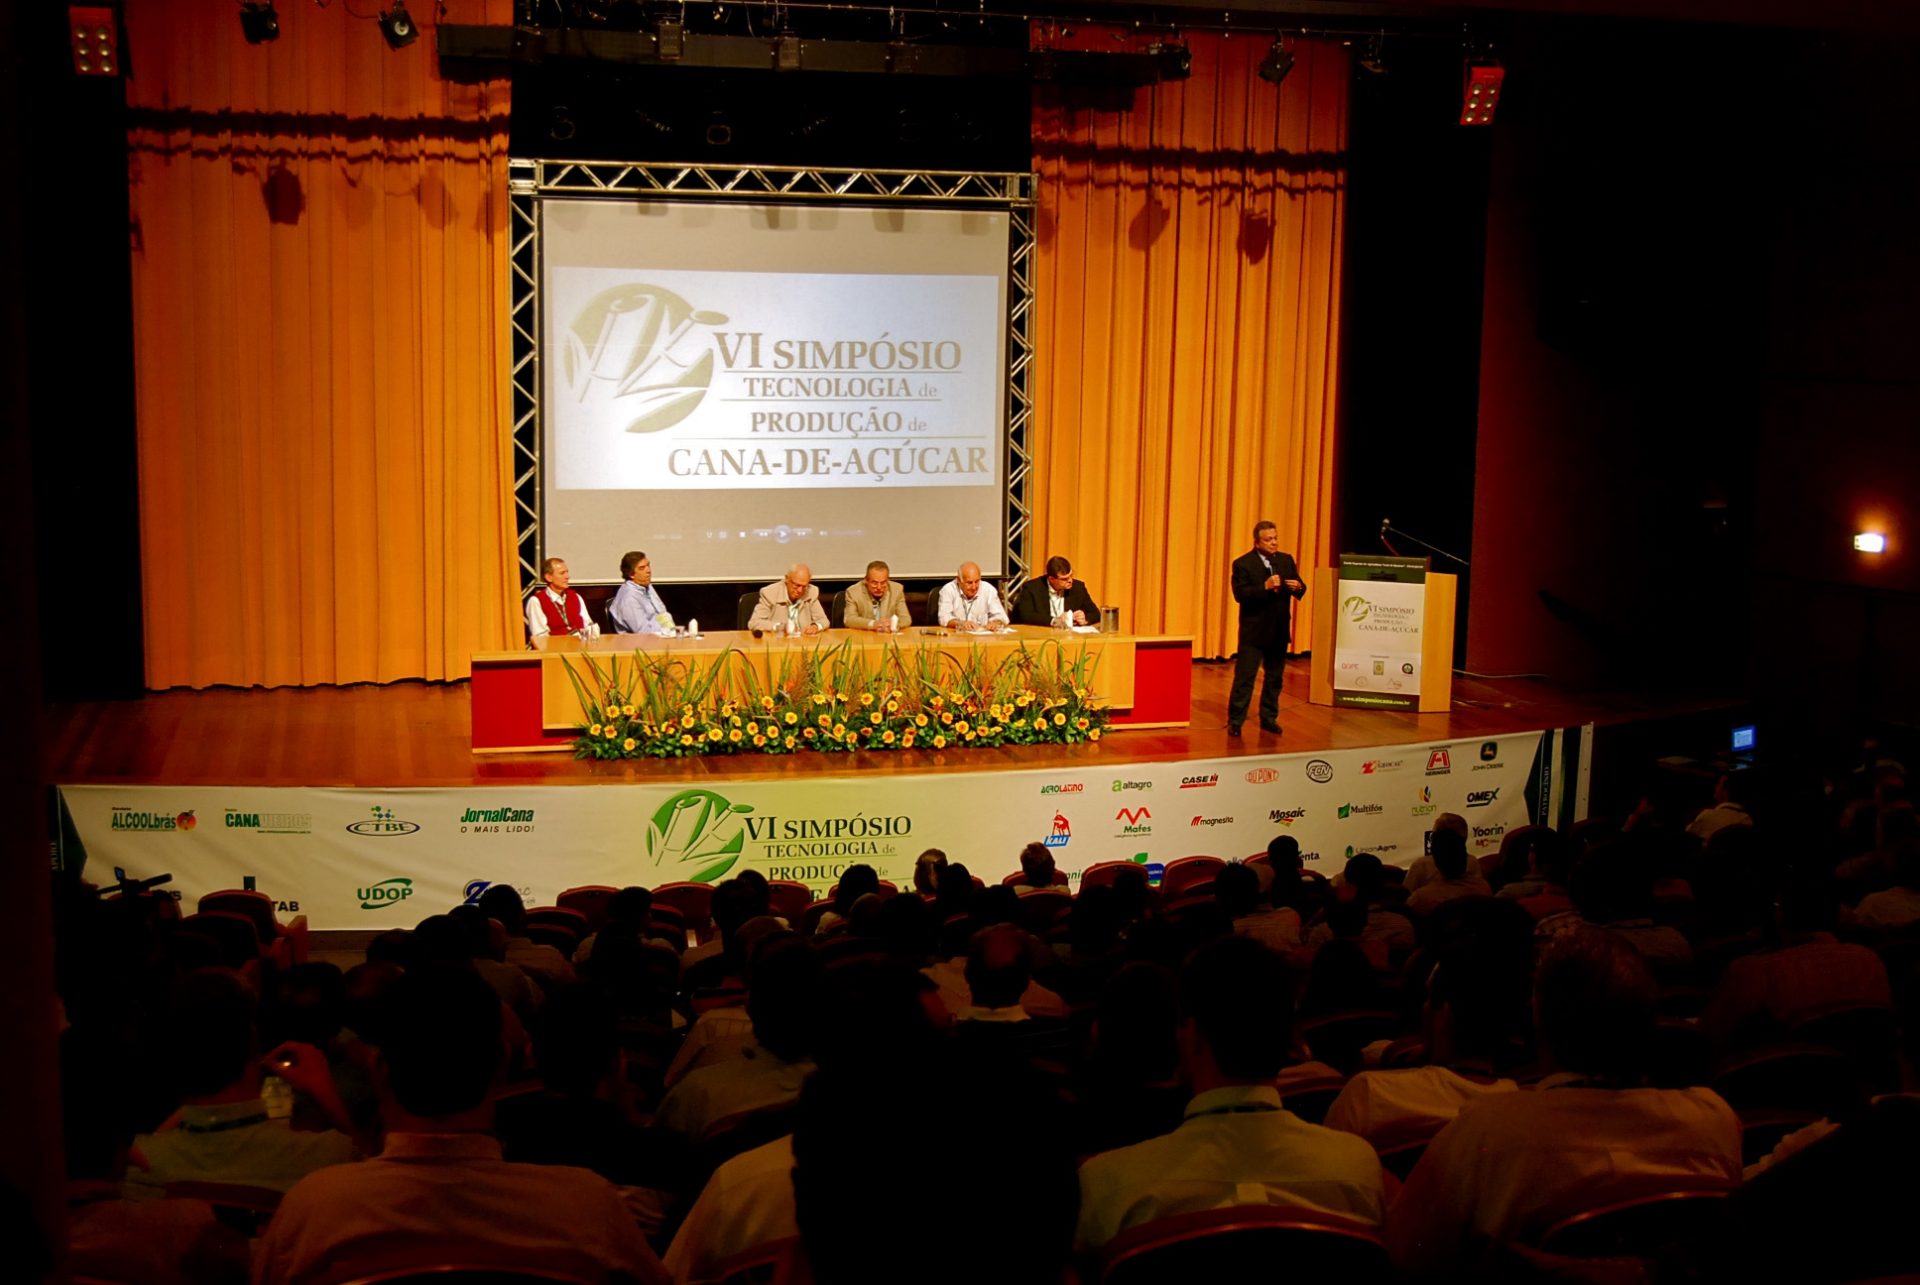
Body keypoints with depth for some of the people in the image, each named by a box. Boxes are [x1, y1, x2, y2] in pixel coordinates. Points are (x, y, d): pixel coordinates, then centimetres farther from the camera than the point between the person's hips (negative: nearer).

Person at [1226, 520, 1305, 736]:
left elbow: (1300, 588, 10)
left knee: (1274, 677, 12)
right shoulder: (1243, 564, -8)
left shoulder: (1286, 560, 8)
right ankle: (1235, 720, 1)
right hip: (1254, 630, -5)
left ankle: (1269, 718, 23)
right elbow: (1240, 594, -18)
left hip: (1279, 630, 5)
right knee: (1244, 676, -4)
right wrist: (1265, 587, -29)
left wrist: (1298, 587, -14)